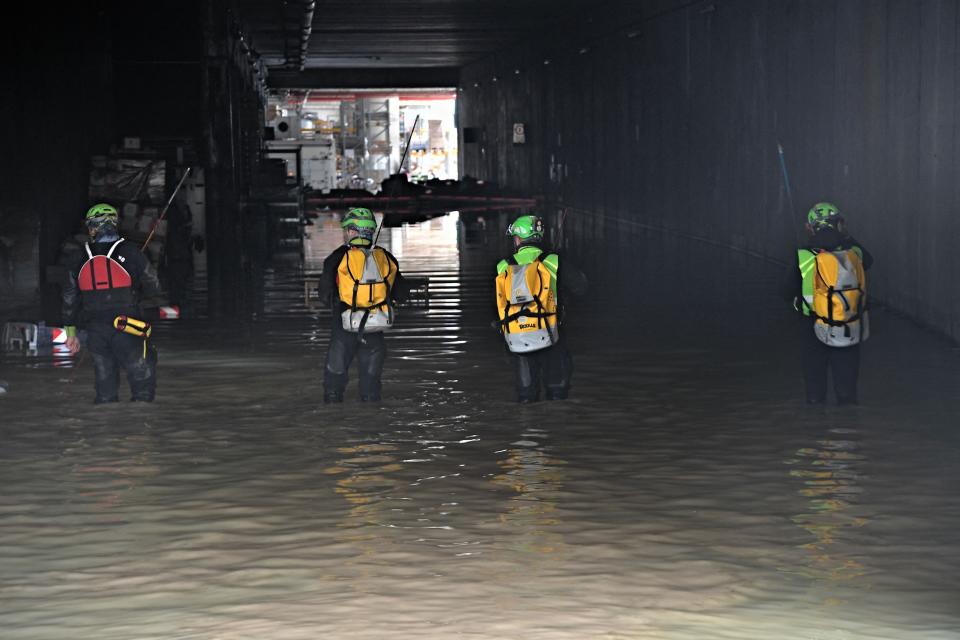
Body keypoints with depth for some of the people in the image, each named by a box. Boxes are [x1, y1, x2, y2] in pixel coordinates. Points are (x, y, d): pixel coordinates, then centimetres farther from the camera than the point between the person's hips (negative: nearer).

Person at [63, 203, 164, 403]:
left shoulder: (80, 259, 3)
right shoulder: (130, 252, -8)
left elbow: (70, 298, 8)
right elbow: (153, 289, -2)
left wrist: (71, 333, 18)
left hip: (95, 332, 4)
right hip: (127, 332, -4)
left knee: (105, 389, 12)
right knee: (143, 379, 4)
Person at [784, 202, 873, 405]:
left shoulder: (805, 257, -15)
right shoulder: (854, 253, -7)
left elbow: (788, 293, -7)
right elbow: (868, 260, 18)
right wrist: (847, 237, 20)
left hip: (816, 335, -2)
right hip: (851, 333, 2)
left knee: (815, 383, 11)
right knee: (847, 387, 12)